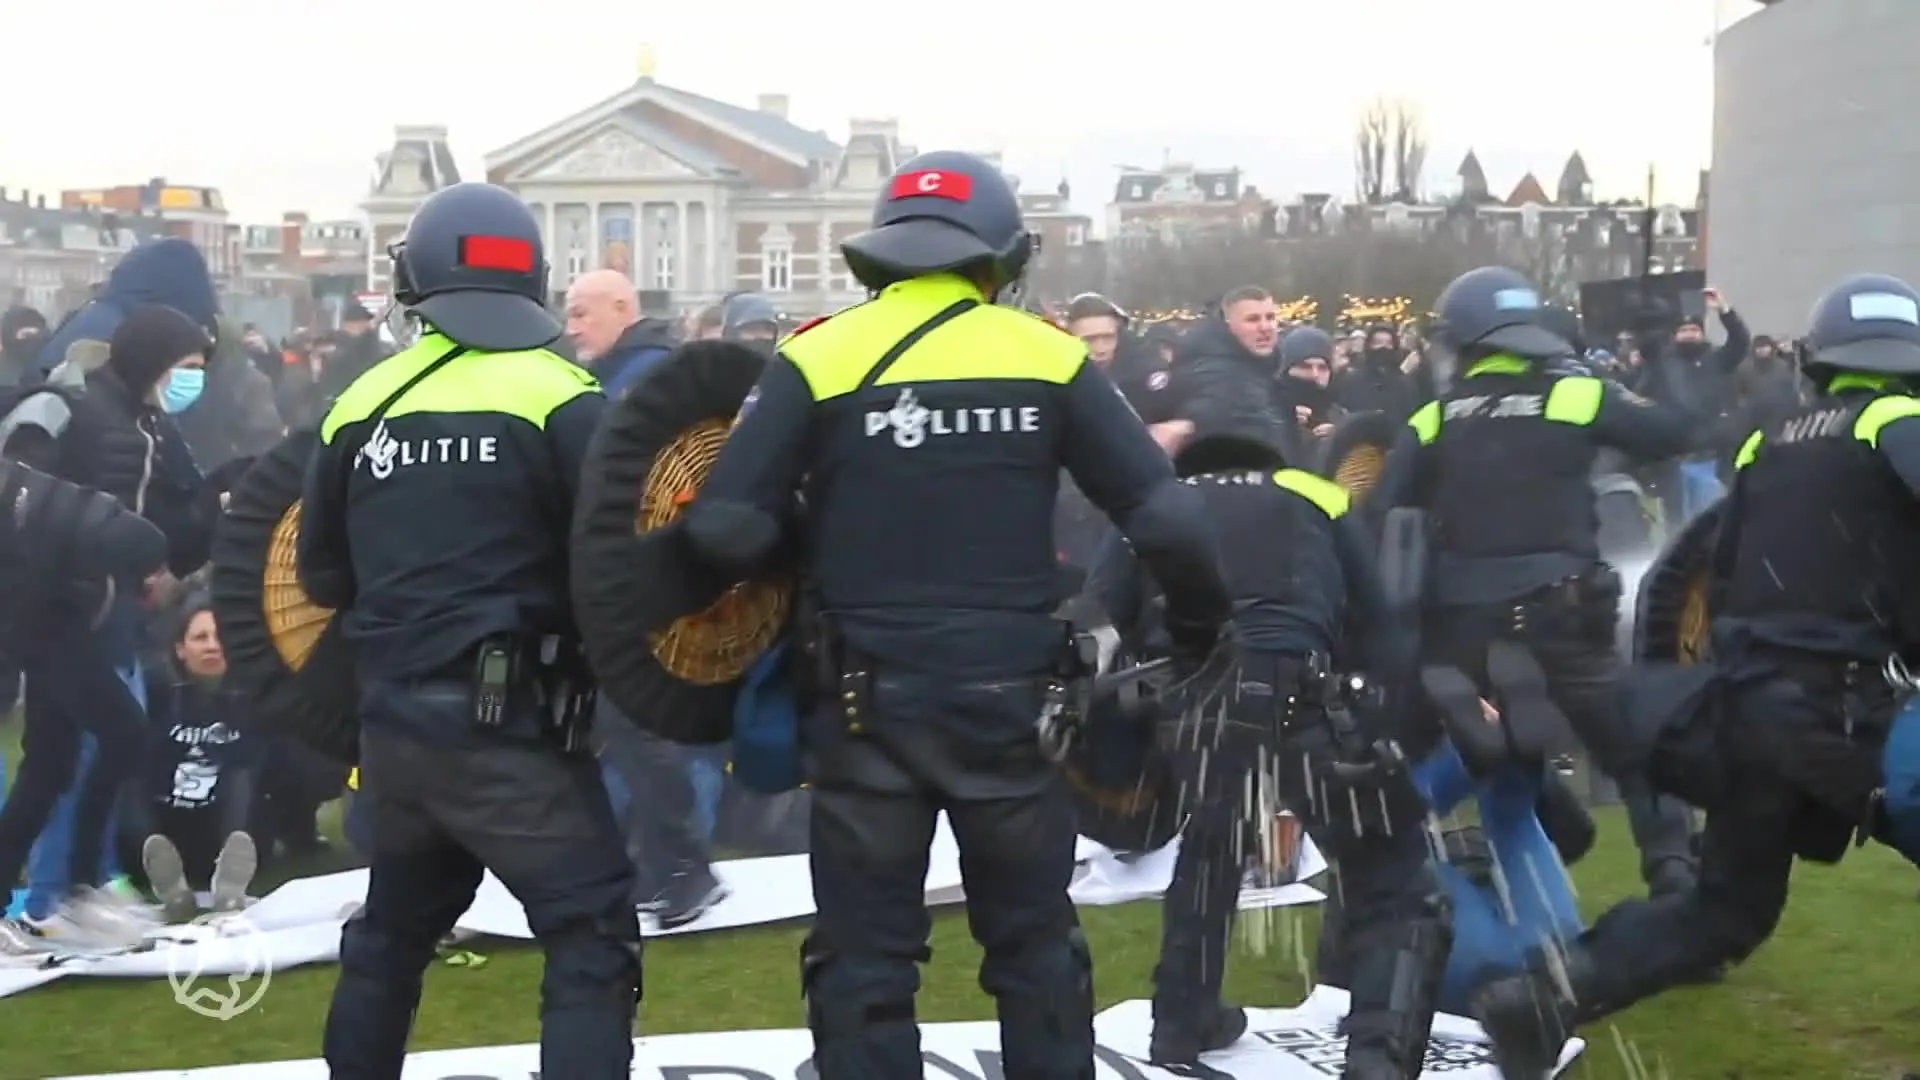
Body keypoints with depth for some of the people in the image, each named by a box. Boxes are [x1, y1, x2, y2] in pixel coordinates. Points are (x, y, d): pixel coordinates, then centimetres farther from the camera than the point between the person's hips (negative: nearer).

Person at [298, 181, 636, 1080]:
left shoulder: (362, 404, 5)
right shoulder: (558, 397, -10)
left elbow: (321, 576, 12)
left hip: (393, 719, 6)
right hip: (509, 725, -6)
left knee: (392, 929, 24)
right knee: (592, 939, -2)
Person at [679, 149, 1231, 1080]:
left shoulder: (818, 357, -5)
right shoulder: (1049, 356, -1)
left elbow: (723, 527, -10)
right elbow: (1166, 520, -4)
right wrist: (1201, 629, 14)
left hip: (869, 701, -1)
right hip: (1008, 695, 1)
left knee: (863, 954, 10)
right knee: (1035, 940, 18)